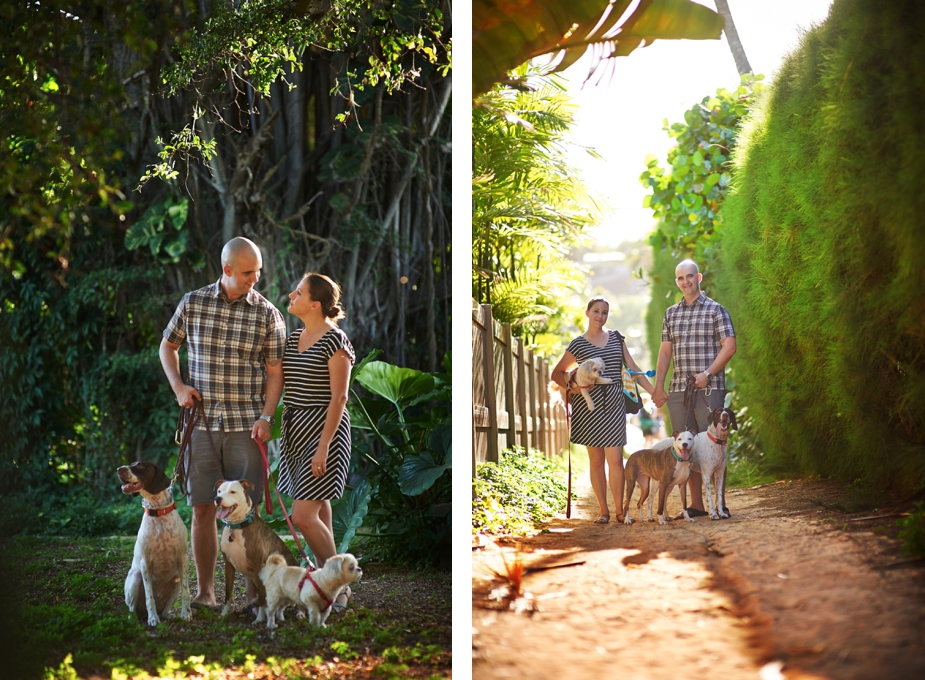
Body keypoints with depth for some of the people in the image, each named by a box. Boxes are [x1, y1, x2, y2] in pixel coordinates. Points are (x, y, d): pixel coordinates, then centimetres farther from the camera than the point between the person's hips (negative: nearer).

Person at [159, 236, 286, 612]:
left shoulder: (267, 314, 0)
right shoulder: (193, 304, 3)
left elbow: (275, 372, 1)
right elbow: (168, 346, 18)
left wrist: (266, 417, -11)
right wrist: (178, 386, 3)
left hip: (245, 425, -1)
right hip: (201, 422, 1)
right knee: (202, 508, 3)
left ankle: (254, 592, 7)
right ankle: (205, 592, 11)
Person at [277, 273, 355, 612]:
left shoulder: (334, 340, -13)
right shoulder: (294, 337, 11)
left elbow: (339, 397, -16)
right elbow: (280, 383, 17)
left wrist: (324, 446, -19)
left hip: (324, 428, -8)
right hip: (295, 428, 8)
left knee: (303, 514, -12)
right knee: (318, 514, 12)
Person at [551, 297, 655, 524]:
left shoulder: (616, 338, 12)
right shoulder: (578, 344, 3)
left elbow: (632, 367, 14)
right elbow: (557, 373, 10)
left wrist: (653, 391, 8)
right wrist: (572, 386, -8)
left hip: (614, 405, 2)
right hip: (589, 406, -2)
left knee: (615, 459, -3)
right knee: (596, 460, 2)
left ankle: (619, 510, 3)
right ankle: (603, 511, 8)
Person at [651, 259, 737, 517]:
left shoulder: (715, 309, 1)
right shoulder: (671, 313, 15)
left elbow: (729, 346, -4)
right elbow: (665, 351, 17)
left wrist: (707, 374, -13)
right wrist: (658, 387, 10)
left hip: (708, 389, -5)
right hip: (678, 390, 5)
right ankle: (696, 504, 11)